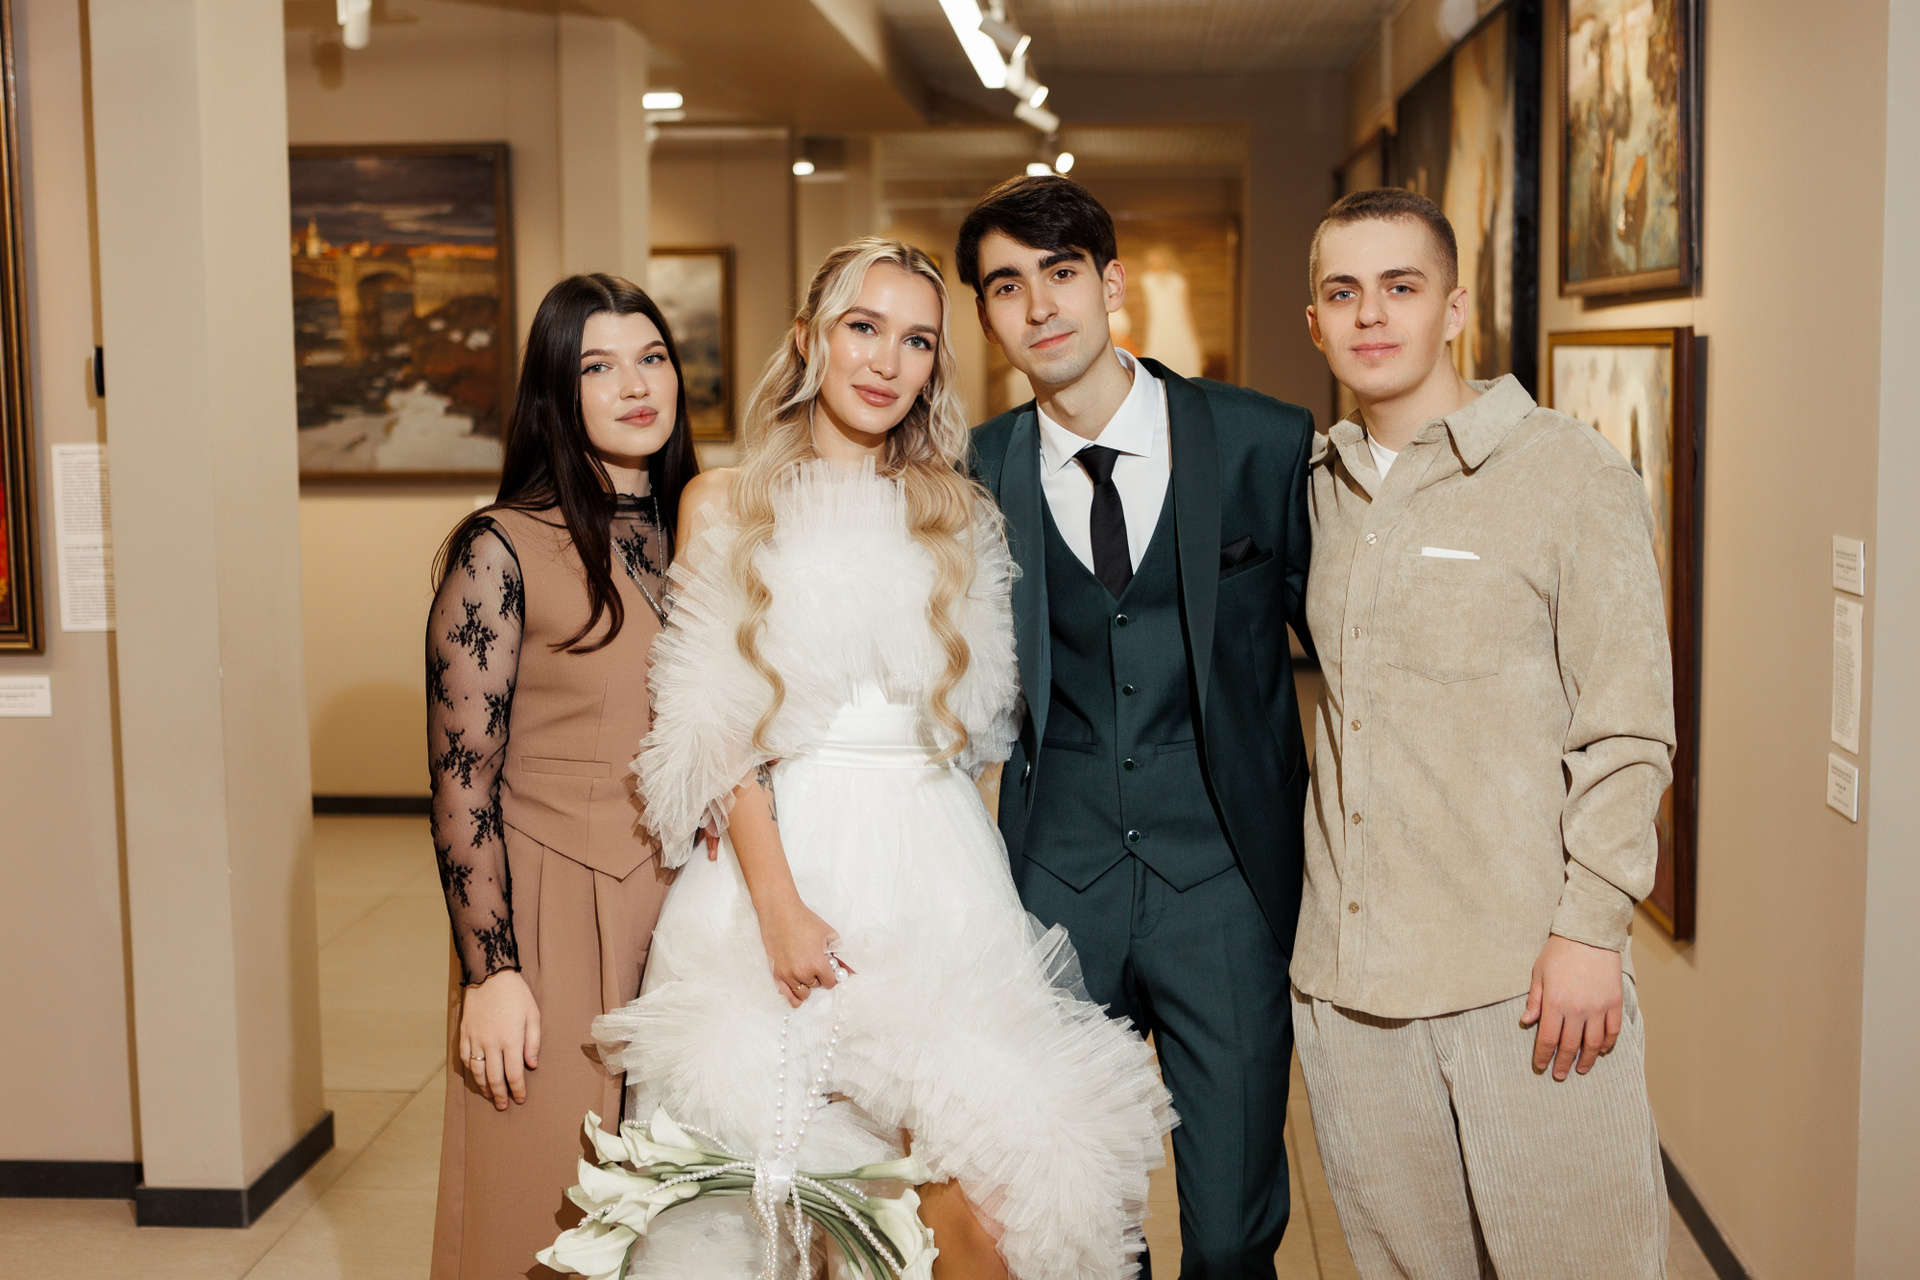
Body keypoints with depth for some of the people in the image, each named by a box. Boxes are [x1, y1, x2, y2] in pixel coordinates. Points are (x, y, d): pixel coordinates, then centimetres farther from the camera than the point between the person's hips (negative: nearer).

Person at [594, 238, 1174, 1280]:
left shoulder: (959, 516, 12)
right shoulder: (726, 506, 5)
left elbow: (980, 718, 15)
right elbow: (720, 734, -2)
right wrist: (777, 903, -11)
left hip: (936, 870, 2)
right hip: (781, 854, -1)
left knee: (971, 1190, -7)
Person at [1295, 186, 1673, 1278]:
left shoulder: (1571, 472, -4)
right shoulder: (1317, 488, 11)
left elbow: (1628, 727, -7)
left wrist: (1590, 928, -13)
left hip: (1529, 972, -5)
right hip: (1347, 969, 5)